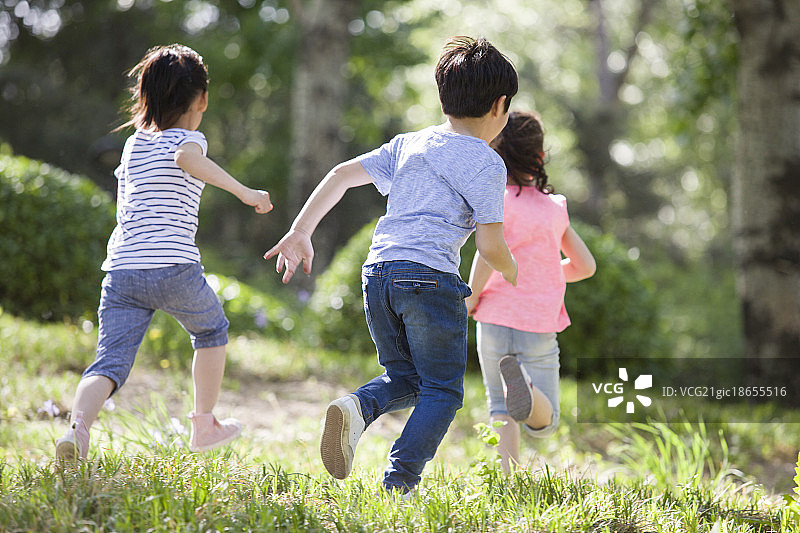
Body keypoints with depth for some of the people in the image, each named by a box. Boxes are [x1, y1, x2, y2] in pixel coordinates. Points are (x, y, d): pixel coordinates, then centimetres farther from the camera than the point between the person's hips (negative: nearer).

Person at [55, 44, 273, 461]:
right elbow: (187, 158, -22)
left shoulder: (132, 145, 22)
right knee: (211, 330, 26)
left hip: (120, 270, 4)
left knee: (109, 364, -5)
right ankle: (204, 425, 34)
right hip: (174, 269, -4)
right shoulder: (186, 139, 4)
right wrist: (243, 192, -24)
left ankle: (78, 426, -35)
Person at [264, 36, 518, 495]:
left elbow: (342, 175, 12)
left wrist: (300, 233, 12)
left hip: (377, 269, 6)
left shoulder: (407, 144, 19)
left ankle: (358, 407, -11)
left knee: (404, 376, 21)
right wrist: (511, 270, 18)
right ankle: (400, 483, -10)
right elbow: (491, 246, -4)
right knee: (442, 390, 6)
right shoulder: (487, 164, 1)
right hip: (431, 276, -6)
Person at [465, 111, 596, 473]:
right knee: (543, 423, 8)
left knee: (500, 410, 15)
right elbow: (585, 266, 13)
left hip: (495, 321, -2)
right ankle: (528, 390, -25)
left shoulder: (500, 200, -6)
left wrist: (471, 297, -9)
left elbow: (488, 251, -23)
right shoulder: (554, 207, 7)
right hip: (540, 328, 2)